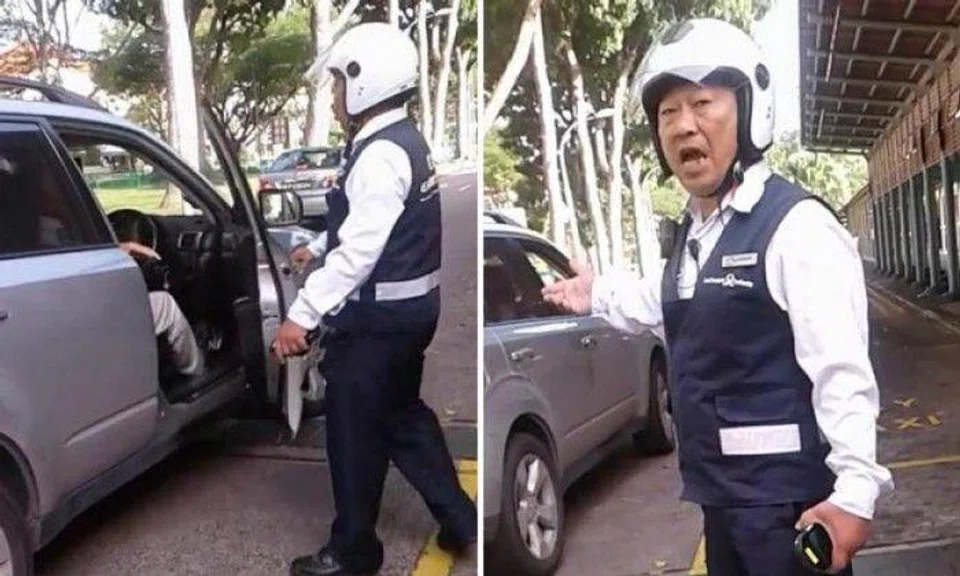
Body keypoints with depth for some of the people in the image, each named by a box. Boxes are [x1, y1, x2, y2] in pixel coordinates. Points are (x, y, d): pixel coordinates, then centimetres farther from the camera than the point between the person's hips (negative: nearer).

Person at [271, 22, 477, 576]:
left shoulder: (380, 155, -22)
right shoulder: (405, 141, 10)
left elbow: (361, 249, -27)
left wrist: (303, 314, -26)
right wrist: (319, 250, 22)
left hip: (378, 315, -10)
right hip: (411, 305, 10)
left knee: (355, 433, 5)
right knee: (404, 415, 22)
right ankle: (460, 520, 30)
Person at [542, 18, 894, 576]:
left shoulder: (796, 225, -17)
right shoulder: (694, 232, 11)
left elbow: (841, 370, -23)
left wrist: (855, 488, -29)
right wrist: (599, 293, 41)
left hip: (787, 498, -9)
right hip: (721, 492, 9)